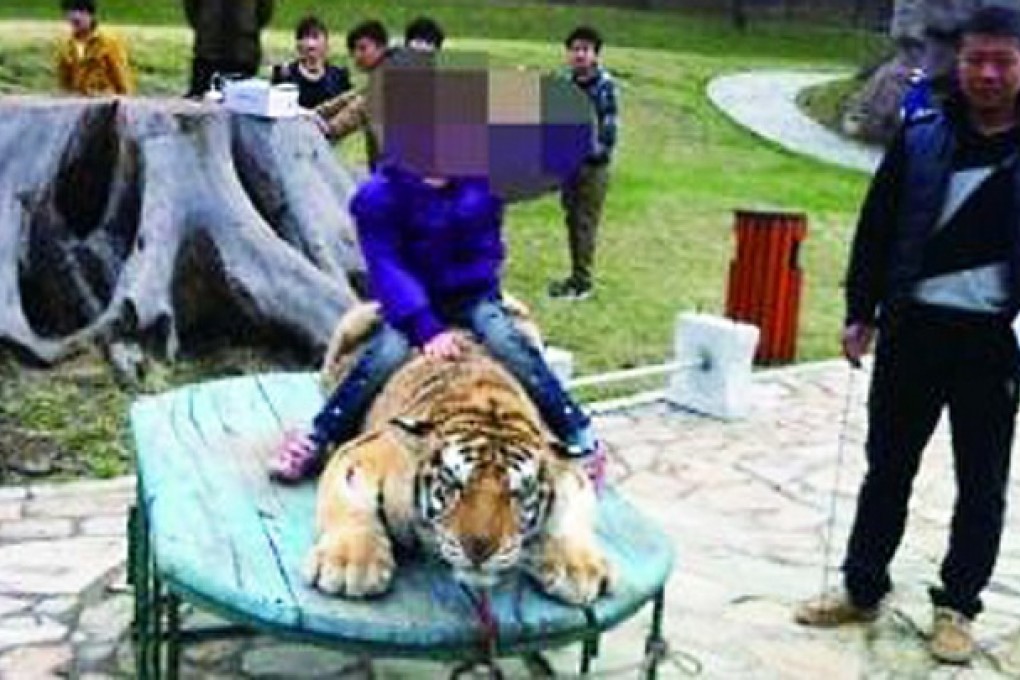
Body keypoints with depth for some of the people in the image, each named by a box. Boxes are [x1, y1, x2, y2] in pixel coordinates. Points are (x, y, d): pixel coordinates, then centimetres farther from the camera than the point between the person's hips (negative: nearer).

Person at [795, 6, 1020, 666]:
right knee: (888, 466, 12)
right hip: (913, 327, 2)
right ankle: (862, 588, 26)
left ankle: (958, 605, 25)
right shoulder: (920, 140, 2)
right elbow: (877, 230, 6)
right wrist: (861, 313, 3)